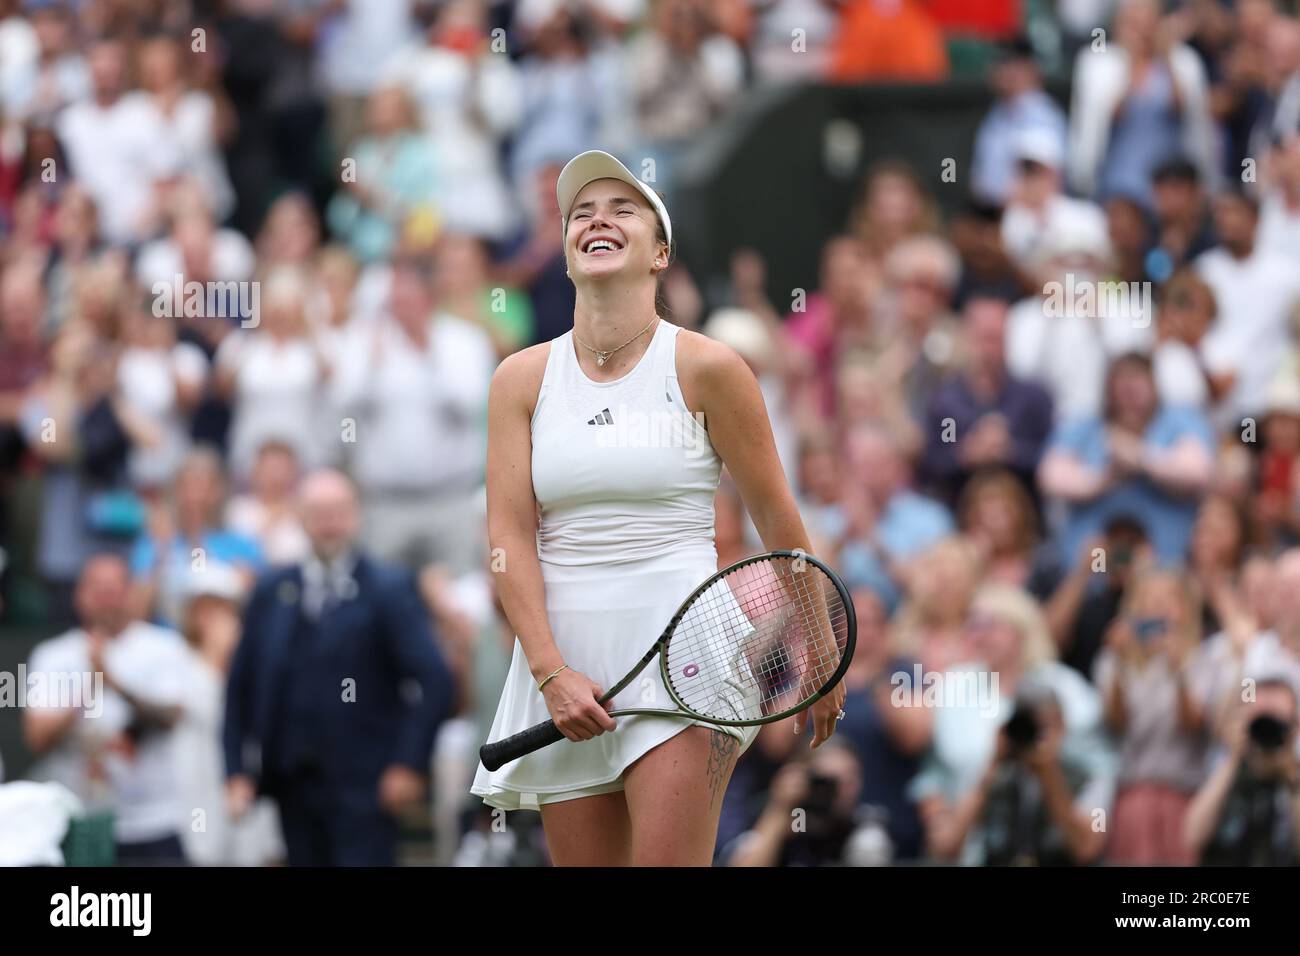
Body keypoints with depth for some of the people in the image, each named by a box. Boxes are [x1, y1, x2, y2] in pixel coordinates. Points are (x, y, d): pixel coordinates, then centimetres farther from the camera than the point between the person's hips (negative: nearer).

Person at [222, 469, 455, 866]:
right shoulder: (271, 592, 11)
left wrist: (410, 764, -13)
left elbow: (433, 681, -7)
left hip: (362, 788, -4)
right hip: (295, 784, 4)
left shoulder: (389, 591, -2)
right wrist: (238, 770, 5)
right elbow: (241, 685, 13)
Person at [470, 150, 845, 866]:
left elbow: (778, 524, 7)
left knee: (667, 862, -18)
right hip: (562, 650, 3)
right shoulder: (522, 378, 8)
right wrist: (551, 672, -11)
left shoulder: (707, 368, 0)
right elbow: (510, 534, 1)